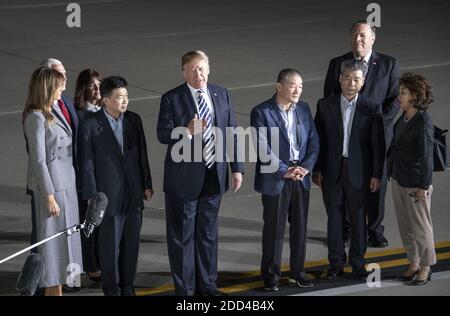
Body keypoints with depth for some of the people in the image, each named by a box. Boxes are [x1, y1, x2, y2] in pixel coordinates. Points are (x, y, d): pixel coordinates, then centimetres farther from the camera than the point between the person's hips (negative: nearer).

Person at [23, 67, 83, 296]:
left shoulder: (54, 111, 11)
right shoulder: (36, 118, -15)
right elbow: (38, 160, -17)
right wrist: (49, 196, -17)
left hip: (66, 184, 9)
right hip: (51, 185, -9)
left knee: (64, 240, 13)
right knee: (52, 239, -1)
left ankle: (56, 290, 21)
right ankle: (51, 290, 6)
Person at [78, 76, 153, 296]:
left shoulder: (134, 120, 6)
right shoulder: (90, 125, -8)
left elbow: (142, 154, 12)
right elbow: (86, 163, -7)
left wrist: (147, 184, 11)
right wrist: (91, 196, -9)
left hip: (134, 194, 4)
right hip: (109, 195, -4)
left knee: (131, 243, 9)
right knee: (110, 244, 2)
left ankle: (127, 286, 20)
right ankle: (111, 288, 15)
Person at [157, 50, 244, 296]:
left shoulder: (222, 95, 5)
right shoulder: (172, 99, -7)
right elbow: (162, 134, -14)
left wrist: (237, 168, 4)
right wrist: (187, 131, -32)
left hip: (214, 175, 4)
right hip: (184, 177, -4)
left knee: (208, 233, 15)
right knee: (182, 235, 5)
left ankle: (207, 285, 27)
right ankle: (184, 289, 15)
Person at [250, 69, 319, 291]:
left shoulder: (304, 109, 7)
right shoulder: (261, 113, -10)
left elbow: (313, 141, 6)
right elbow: (263, 149, -16)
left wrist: (306, 167, -10)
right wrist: (285, 171, -18)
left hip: (301, 178, 5)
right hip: (275, 180, -5)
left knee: (300, 227, 11)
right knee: (274, 229, 3)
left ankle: (298, 272, 23)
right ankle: (271, 275, 14)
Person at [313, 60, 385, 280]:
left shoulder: (371, 109, -4)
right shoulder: (325, 105, 0)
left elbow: (377, 144, -2)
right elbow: (318, 139, 3)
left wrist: (376, 174, -5)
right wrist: (317, 169, 0)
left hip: (359, 172, -1)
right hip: (332, 171, 1)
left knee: (358, 218, 7)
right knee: (334, 217, 8)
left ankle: (358, 262, 20)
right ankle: (336, 262, 20)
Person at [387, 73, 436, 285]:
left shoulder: (423, 122, -21)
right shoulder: (404, 117, 2)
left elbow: (426, 156, -19)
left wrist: (424, 187, -16)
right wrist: (391, 172, 16)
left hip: (415, 183, -8)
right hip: (398, 179, 8)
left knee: (420, 227, 8)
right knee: (405, 226, 17)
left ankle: (425, 267, 24)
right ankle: (413, 264, 32)